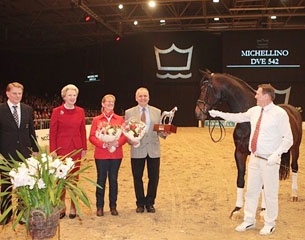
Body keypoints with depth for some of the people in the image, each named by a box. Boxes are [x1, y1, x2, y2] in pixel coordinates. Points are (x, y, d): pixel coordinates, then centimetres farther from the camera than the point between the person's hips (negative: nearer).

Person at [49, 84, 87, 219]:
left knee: (74, 178, 7)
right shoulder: (57, 111, -1)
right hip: (61, 148, -2)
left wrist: (84, 148, 6)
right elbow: (52, 132, -2)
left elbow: (83, 131, 10)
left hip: (76, 148, 2)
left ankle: (73, 208, 18)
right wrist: (53, 150, -7)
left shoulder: (80, 111, 7)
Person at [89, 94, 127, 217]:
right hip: (101, 154, -1)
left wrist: (117, 143, -15)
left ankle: (113, 206, 18)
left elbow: (125, 135, 4)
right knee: (101, 179, 4)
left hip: (116, 154, 1)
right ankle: (99, 207, 14)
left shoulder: (120, 119, 8)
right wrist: (103, 144, -16)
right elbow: (92, 137, -1)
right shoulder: (96, 120, 4)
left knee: (113, 179, 7)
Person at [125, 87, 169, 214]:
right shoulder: (129, 112, 3)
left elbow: (158, 130, 10)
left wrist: (163, 134, -12)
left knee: (154, 178, 6)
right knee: (137, 178, 8)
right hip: (137, 150, -1)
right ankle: (140, 203, 25)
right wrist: (130, 140, -15)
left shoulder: (157, 112, 8)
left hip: (153, 150, 1)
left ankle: (150, 203, 24)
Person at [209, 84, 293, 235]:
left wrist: (275, 154, -23)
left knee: (270, 193, 7)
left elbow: (288, 139, -13)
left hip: (269, 160, -6)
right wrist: (219, 114, 16)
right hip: (255, 158, 6)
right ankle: (248, 221, 28)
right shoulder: (254, 111, 6)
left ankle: (269, 224, 25)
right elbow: (238, 117, 19)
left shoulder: (280, 113, -13)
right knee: (251, 191, 14)